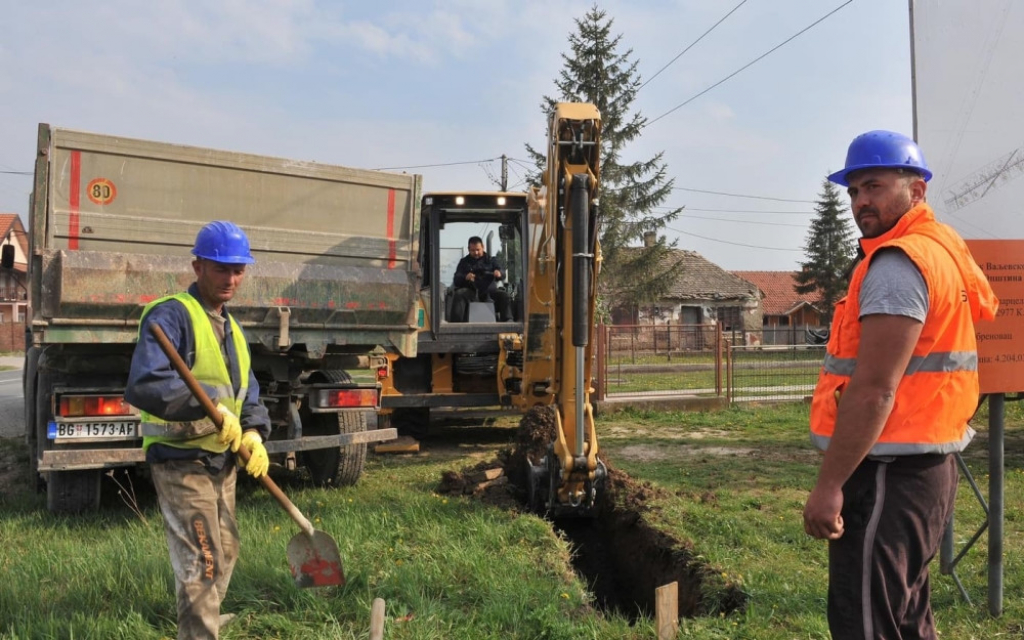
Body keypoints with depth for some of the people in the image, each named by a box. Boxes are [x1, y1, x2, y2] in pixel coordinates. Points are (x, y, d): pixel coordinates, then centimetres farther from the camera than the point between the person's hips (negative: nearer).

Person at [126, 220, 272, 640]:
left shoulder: (230, 326, 12)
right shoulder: (171, 315, -17)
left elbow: (247, 391, 13)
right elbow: (144, 385, -32)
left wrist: (254, 432, -6)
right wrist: (210, 404, -39)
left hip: (221, 460, 9)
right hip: (181, 462, -9)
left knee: (225, 554, 22)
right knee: (202, 564, -7)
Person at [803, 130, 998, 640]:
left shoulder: (898, 263, -16)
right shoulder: (939, 249, 16)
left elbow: (874, 391, -22)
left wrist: (828, 484, -20)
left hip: (889, 473, -11)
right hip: (922, 464, 11)